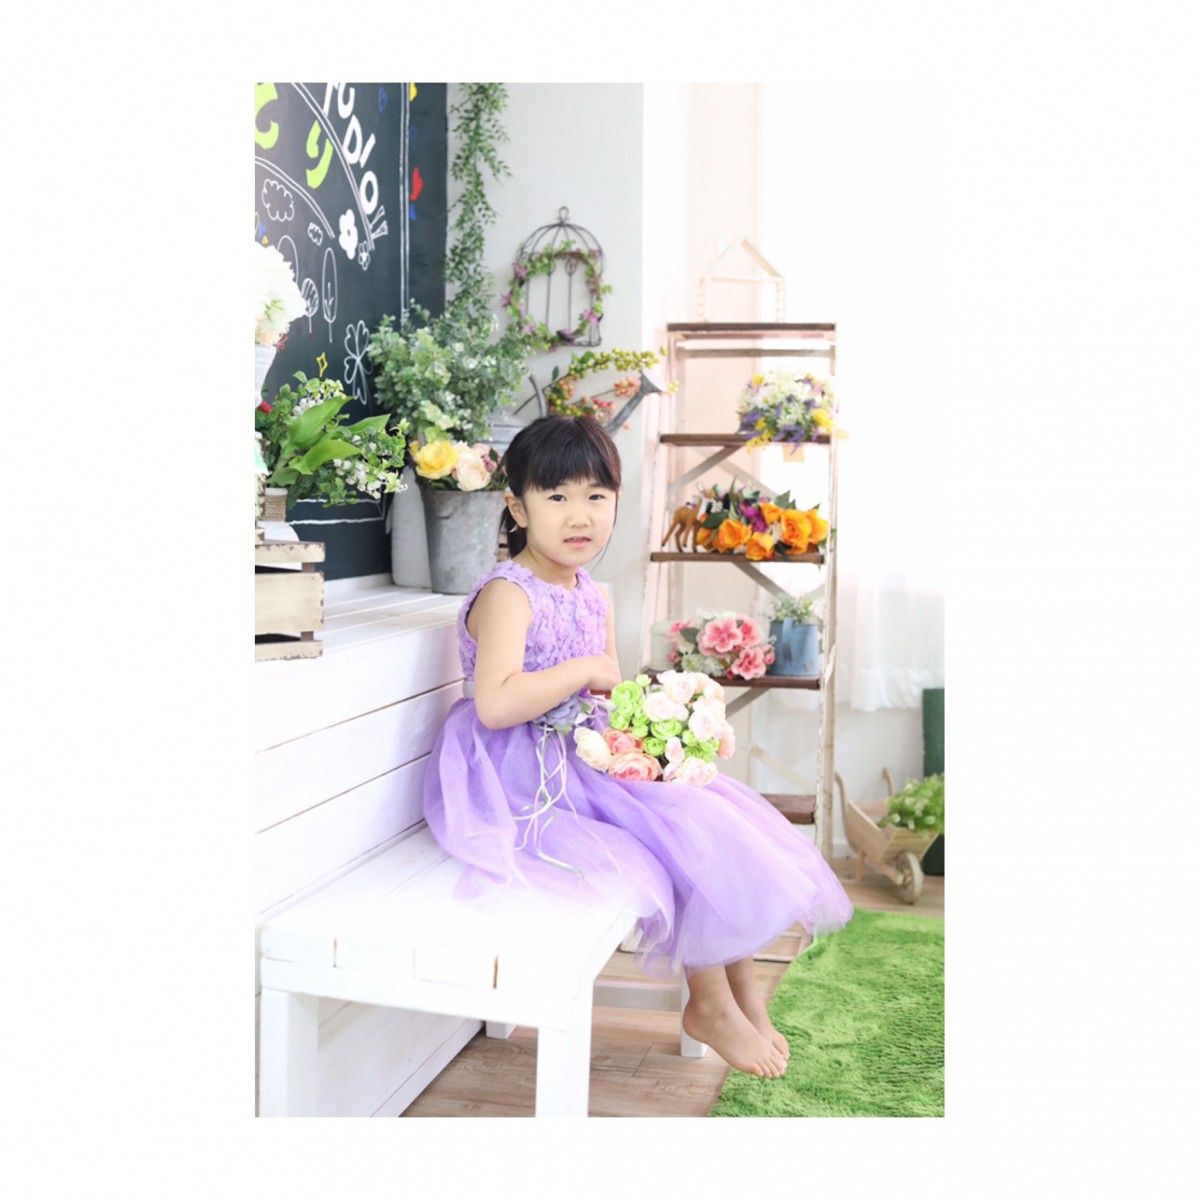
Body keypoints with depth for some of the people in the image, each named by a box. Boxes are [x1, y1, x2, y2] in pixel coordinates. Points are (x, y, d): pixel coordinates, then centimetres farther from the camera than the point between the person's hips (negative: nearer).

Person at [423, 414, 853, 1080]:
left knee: (716, 814, -2)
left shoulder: (594, 597, 10)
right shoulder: (507, 593, -16)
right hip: (522, 780, -9)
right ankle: (712, 1004, 3)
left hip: (591, 762, 9)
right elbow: (494, 704, -31)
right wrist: (585, 670, -22)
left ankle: (740, 992, 12)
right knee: (686, 829, -18)